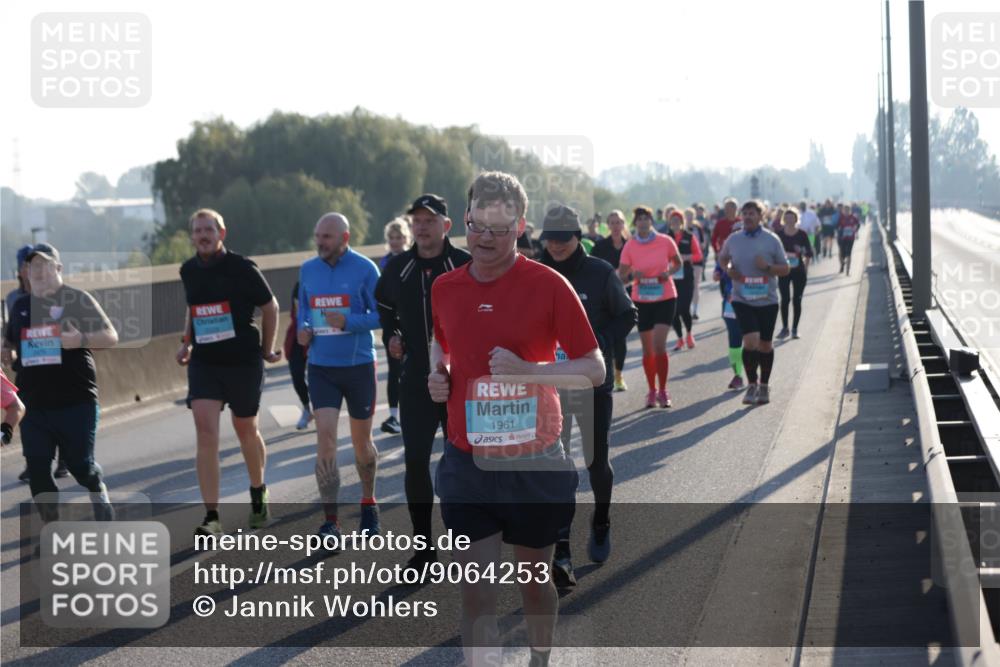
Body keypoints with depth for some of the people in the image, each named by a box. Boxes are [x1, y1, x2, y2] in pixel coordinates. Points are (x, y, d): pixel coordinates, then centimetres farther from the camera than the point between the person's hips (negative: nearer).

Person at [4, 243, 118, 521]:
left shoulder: (78, 300, 0)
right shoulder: (20, 306, 14)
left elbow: (111, 337, -4)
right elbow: (8, 342, 29)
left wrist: (81, 339, -21)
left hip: (76, 402, -4)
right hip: (33, 404, 4)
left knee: (80, 466, -4)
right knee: (38, 471, 0)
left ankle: (99, 488, 27)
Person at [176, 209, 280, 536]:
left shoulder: (242, 267, -9)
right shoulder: (189, 271, 5)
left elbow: (270, 306, 1)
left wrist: (267, 349, 4)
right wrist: (186, 342, 12)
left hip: (243, 360, -3)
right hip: (204, 362, 3)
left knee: (246, 430, 12)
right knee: (205, 432, -12)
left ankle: (258, 495, 39)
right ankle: (212, 516, -13)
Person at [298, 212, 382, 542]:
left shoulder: (364, 269, -8)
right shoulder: (308, 270, 5)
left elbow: (382, 314, -8)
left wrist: (348, 322, -24)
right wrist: (303, 329, -3)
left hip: (359, 366, -2)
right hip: (321, 367, 2)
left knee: (362, 441, 11)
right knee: (325, 438, -11)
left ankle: (368, 504, 35)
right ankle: (330, 522, -11)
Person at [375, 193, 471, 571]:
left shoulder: (467, 266, -7)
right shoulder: (397, 270, 5)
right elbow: (384, 309, 23)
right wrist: (390, 338, 7)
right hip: (416, 381, 3)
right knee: (415, 461, 0)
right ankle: (423, 546, 9)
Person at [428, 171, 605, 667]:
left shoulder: (548, 286, -10)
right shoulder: (445, 288, 4)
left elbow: (593, 370, -8)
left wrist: (525, 370, -21)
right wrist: (437, 371, 2)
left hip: (533, 463, -2)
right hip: (464, 463, 2)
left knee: (534, 580, 16)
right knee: (476, 593, -5)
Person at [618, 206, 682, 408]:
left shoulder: (665, 242, -6)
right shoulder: (629, 246, -4)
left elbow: (678, 263, 9)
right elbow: (621, 275, -2)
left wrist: (669, 272, -11)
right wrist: (632, 274, -24)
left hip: (665, 298, -2)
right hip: (641, 301, 2)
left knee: (659, 345, -14)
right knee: (647, 349, 7)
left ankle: (663, 391, -3)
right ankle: (652, 391, 21)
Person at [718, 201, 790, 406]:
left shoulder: (771, 240, -2)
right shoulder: (733, 240, 2)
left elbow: (785, 269, 1)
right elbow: (722, 258, 21)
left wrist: (767, 267, -18)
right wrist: (727, 270, -1)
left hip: (767, 300, 0)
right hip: (742, 299, 0)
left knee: (765, 344, 10)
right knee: (750, 340, -15)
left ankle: (764, 386, 26)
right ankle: (751, 385, 0)